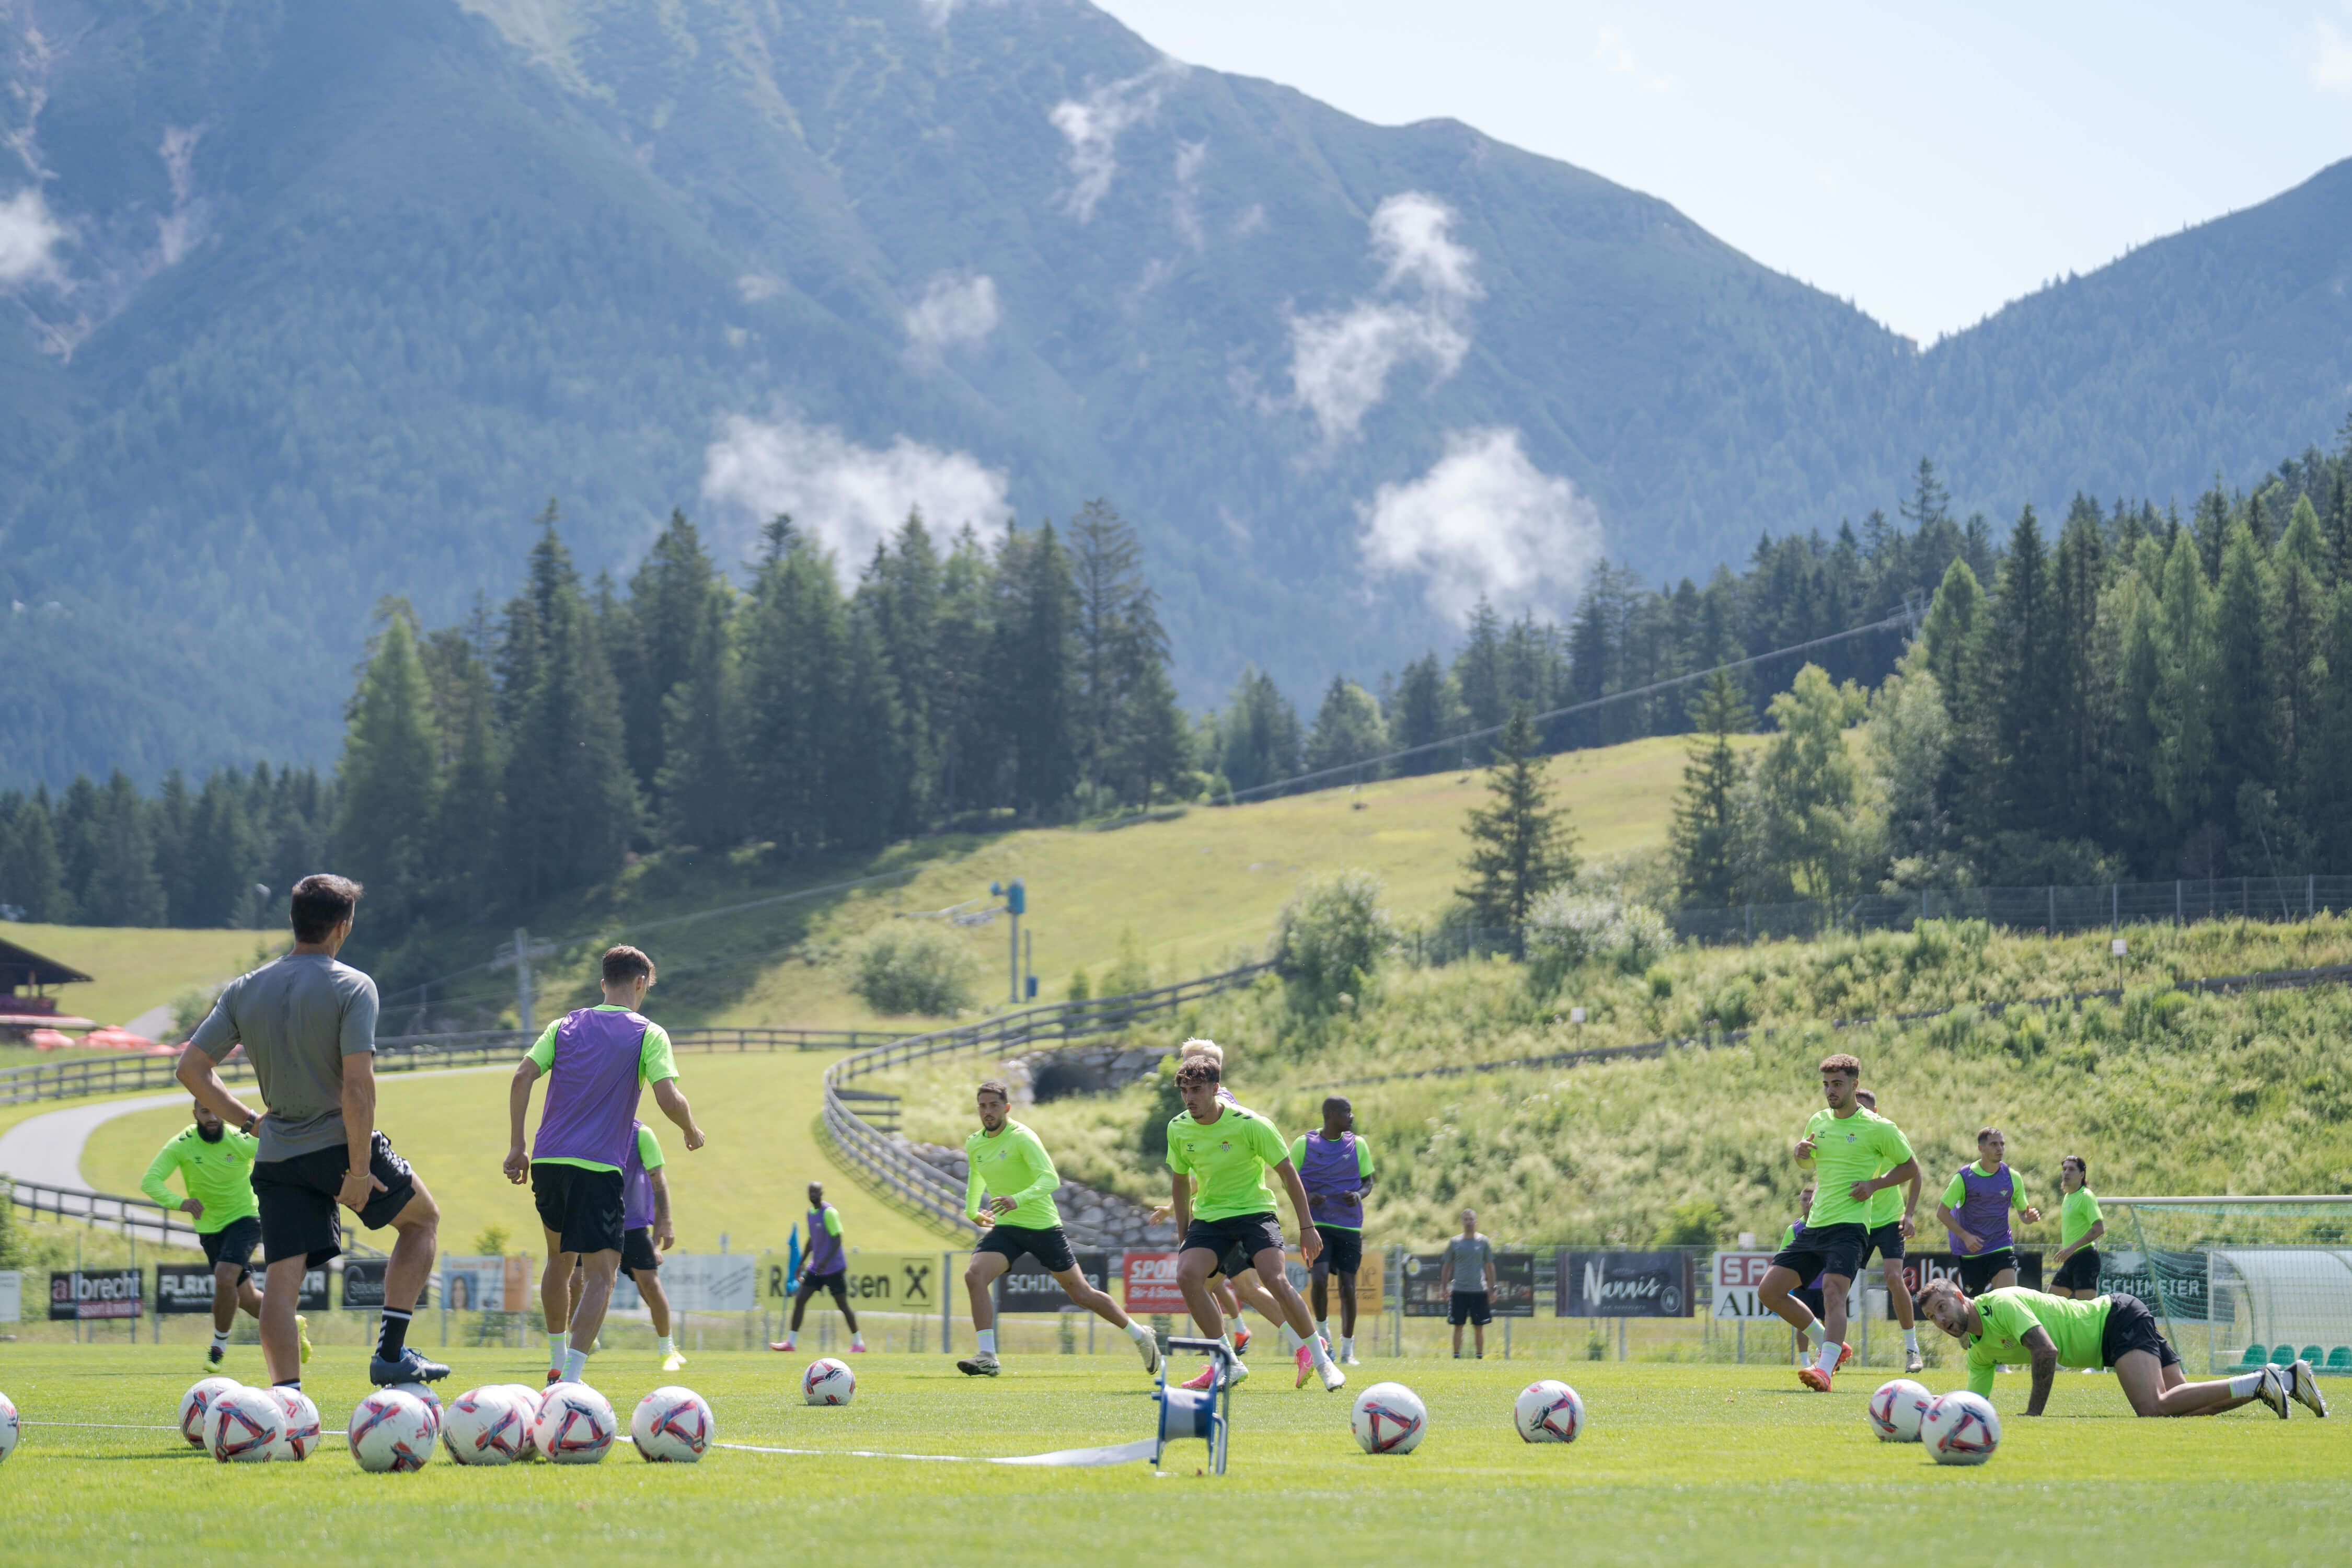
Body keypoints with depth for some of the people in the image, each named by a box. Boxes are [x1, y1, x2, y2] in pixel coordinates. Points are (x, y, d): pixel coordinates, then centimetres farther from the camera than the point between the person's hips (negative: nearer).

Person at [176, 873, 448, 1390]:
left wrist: (246, 1120, 11)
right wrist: (358, 1170, -14)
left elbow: (191, 1068, 4)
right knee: (424, 1219, 18)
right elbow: (358, 1085, -19)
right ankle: (391, 1353, 11)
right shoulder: (352, 988, -11)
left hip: (277, 1156, 4)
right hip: (341, 1146, -4)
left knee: (281, 1281, 2)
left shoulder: (244, 991, 5)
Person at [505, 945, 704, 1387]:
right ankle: (571, 1378, -19)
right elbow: (668, 1099, -11)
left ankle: (558, 1364, 30)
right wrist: (692, 1131, 9)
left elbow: (522, 1077, 2)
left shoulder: (565, 1026, 12)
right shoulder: (648, 1035, 0)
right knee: (601, 1274, -3)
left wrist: (517, 1147, 6)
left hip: (548, 1162, 5)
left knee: (560, 1260, 24)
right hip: (599, 1168, -5)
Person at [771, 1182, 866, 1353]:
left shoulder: (829, 1212, -14)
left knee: (843, 1305, -2)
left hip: (834, 1268, -8)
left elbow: (837, 1239, -17)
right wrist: (802, 1263, 20)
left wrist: (825, 1261, -25)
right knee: (800, 1300, 0)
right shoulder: (810, 1212, 11)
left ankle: (858, 1343, 10)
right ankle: (791, 1342, 2)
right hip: (815, 1268, 8)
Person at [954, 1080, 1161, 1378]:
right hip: (1006, 1229, 5)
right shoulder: (974, 1144, 5)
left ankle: (1139, 1335, 25)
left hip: (1043, 1227, -5)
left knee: (1081, 1293, 4)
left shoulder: (1021, 1138, -16)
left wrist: (1019, 1200, -43)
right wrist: (972, 1211, 26)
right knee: (974, 1276, -21)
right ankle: (987, 1356, -20)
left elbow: (1051, 1179, -28)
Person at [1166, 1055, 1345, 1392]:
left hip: (1254, 1210, -4)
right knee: (1187, 1275, -22)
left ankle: (1319, 1357, -2)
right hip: (1208, 1216, 4)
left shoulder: (1251, 1124, -17)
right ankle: (1229, 1365, -11)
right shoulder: (1178, 1128, -4)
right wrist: (1183, 1235, 14)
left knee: (1276, 1281, -25)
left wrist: (1307, 1227, -8)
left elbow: (1288, 1173, -7)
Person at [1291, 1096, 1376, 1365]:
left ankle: (1347, 1350, 12)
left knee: (1348, 1286, 1)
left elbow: (1368, 1181, 13)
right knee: (1319, 1279, -19)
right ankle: (1322, 1331, 7)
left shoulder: (1357, 1145, 6)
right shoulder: (1304, 1144, -1)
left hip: (1350, 1225, 2)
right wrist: (1307, 1197, -14)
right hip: (1317, 1224, -2)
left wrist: (1359, 1195, -10)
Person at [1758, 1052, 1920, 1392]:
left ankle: (1824, 1371, -41)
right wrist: (1800, 1152, 6)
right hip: (1814, 1225, 7)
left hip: (1849, 1226, -7)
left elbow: (1911, 1167, 5)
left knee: (1833, 1292, -28)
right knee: (1769, 1291, 1)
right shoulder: (1819, 1122, 13)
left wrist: (1875, 1183, -10)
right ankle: (1831, 1346, 14)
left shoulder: (1878, 1128, -3)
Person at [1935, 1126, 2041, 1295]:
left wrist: (2031, 1217, -16)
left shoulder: (2012, 1177, 0)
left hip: (2002, 1249, 1)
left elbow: (2023, 1212, 10)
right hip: (1971, 1253, -1)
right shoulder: (1964, 1177, -8)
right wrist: (1965, 1236, -16)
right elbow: (1942, 1212, -5)